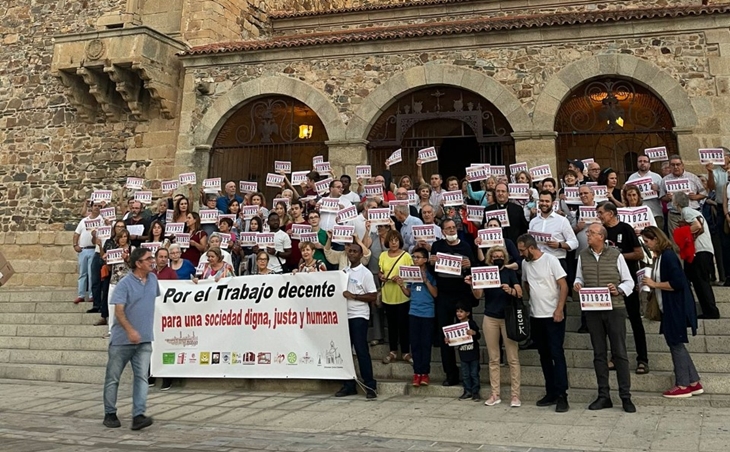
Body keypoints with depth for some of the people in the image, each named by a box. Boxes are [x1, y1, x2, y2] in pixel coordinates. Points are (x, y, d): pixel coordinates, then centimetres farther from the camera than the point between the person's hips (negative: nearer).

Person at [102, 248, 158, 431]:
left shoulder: (153, 279, 6)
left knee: (142, 377, -6)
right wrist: (130, 330, -33)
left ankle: (138, 416, -8)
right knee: (113, 377, 8)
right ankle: (110, 414, 21)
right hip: (122, 339, -4)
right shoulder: (125, 283, -13)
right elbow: (118, 311, -19)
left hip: (144, 340, 4)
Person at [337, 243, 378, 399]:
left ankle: (370, 385, 1)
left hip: (359, 316, -6)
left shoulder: (365, 273, -4)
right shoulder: (344, 271, 13)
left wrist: (353, 296, -17)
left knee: (361, 350, -6)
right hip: (345, 315, 6)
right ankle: (349, 385, 16)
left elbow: (373, 296, -10)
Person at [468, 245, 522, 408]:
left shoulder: (510, 272, 1)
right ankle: (495, 394, 11)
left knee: (513, 358, -2)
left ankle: (515, 395, 2)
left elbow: (520, 293, -9)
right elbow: (478, 295, -3)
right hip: (490, 318, 2)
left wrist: (510, 290, -30)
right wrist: (472, 285, -22)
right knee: (493, 358, 6)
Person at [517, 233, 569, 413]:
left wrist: (559, 309, -18)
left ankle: (562, 396, -4)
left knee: (557, 354, -6)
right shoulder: (525, 264, 6)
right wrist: (530, 301, 9)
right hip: (535, 316, 7)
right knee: (544, 356, 12)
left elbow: (563, 286, -12)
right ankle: (551, 393, 20)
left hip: (553, 316, -6)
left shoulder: (550, 260, -11)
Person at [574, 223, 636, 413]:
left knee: (620, 353, 0)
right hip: (592, 310, 3)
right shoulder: (583, 256, 7)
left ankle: (625, 396, 7)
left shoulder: (615, 255, -2)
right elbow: (579, 277, 16)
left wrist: (619, 290, -16)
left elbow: (629, 281, 3)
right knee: (599, 353, 9)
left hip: (615, 308, -3)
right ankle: (603, 396, 16)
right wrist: (577, 284, -6)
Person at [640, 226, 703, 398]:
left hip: (676, 307, -10)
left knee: (676, 344, -1)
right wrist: (649, 284, 6)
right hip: (669, 307, 10)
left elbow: (677, 283, -23)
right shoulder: (661, 256, 11)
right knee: (676, 344, 14)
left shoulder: (668, 256, -18)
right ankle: (694, 382, 21)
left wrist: (655, 284, -16)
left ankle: (682, 386, 9)